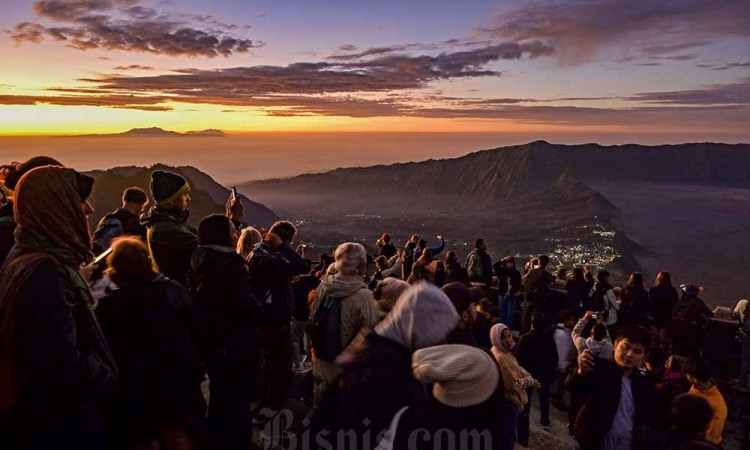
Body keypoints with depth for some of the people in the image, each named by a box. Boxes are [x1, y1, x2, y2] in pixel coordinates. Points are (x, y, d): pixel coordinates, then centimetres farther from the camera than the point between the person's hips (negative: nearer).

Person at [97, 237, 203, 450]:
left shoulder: (109, 306, -19)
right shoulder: (175, 290, -5)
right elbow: (195, 332, 2)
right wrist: (194, 375, 12)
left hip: (134, 393, -4)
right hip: (175, 384, 4)